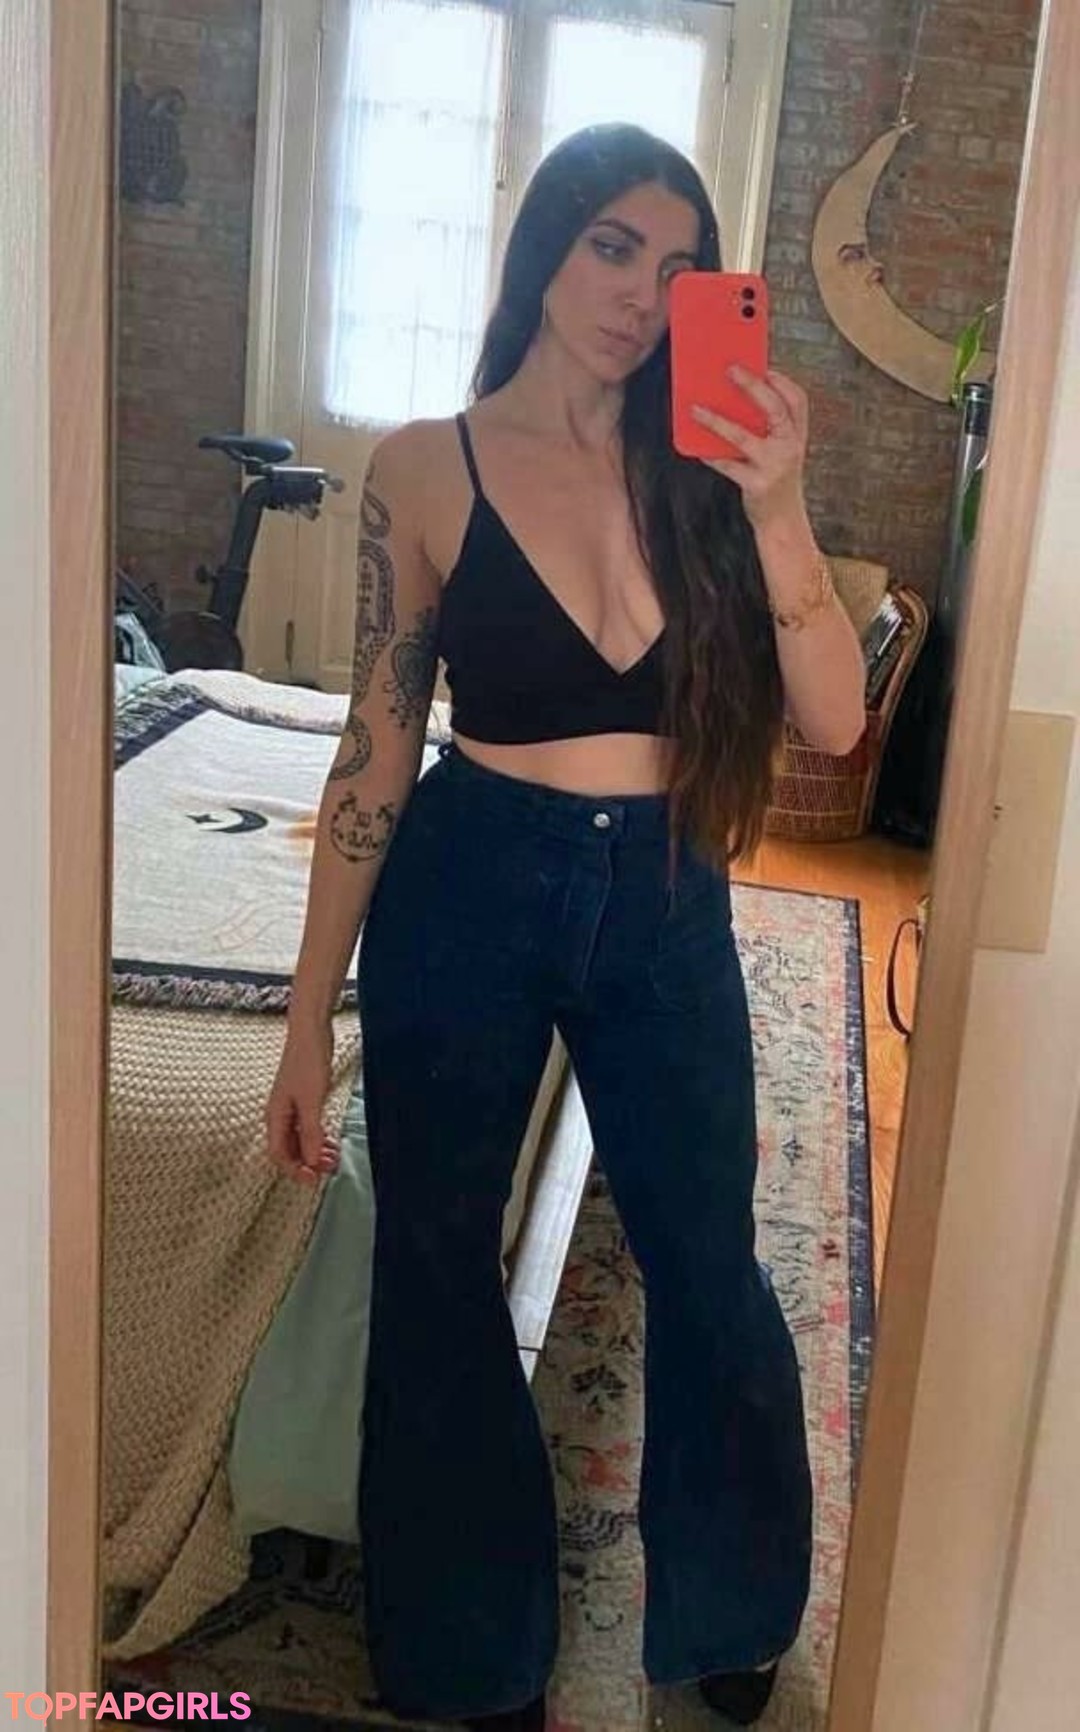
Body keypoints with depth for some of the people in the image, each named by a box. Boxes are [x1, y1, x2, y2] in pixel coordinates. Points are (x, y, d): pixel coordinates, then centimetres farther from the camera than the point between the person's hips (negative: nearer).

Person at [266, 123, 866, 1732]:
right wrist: (310, 1020, -4)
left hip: (665, 909, 2)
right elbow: (375, 755, -4)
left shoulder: (706, 469, -2)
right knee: (439, 1275, 12)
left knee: (710, 1270, 14)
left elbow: (833, 720, -8)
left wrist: (774, 508, -22)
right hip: (469, 896, -1)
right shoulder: (427, 468, -6)